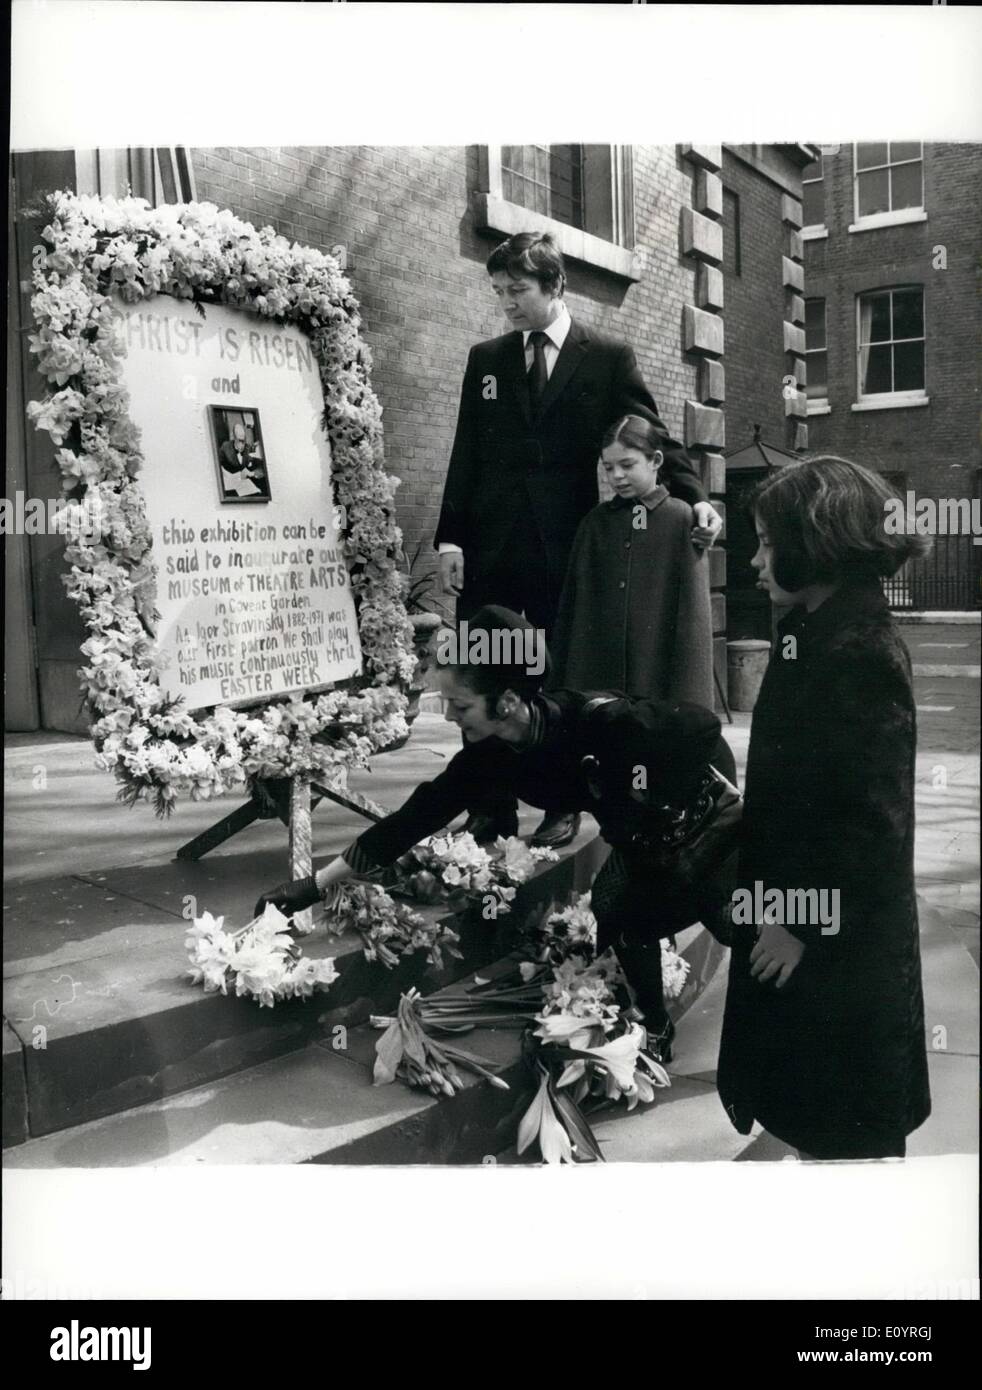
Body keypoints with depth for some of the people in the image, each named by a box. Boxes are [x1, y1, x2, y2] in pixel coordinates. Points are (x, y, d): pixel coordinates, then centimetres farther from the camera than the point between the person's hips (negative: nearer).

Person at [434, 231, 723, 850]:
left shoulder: (609, 357, 3)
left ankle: (562, 809, 18)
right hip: (491, 550, 3)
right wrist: (451, 538, 3)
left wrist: (694, 497, -16)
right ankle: (490, 812, 12)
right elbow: (467, 455, 11)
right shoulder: (485, 359, 13)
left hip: (566, 549, -3)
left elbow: (653, 436, 0)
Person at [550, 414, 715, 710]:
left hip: (656, 671, -3)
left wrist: (688, 697, -10)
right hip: (595, 672, 3)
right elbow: (571, 605, 11)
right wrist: (560, 680, 5)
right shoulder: (595, 522, 10)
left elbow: (693, 610, -5)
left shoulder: (681, 519, -1)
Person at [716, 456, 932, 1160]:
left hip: (840, 944, -9)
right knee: (810, 1109, 21)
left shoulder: (860, 652, -22)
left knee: (848, 1130, 8)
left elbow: (871, 817, -24)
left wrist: (805, 926, -18)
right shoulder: (814, 633, 7)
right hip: (798, 912, 9)